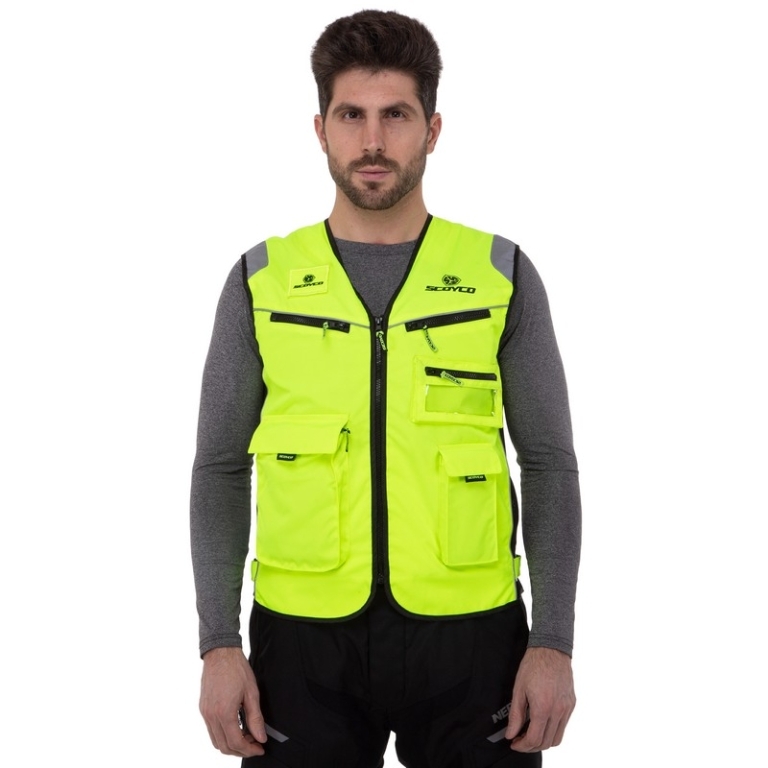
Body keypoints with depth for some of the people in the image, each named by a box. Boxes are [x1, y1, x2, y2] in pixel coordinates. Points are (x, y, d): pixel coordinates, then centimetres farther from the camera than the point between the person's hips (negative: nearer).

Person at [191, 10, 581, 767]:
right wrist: (218, 642, -4)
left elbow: (550, 467, 2)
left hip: (467, 635, 0)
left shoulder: (502, 276, 0)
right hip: (304, 639, 1)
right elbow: (220, 470, 4)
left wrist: (553, 642, -6)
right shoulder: (261, 281, 2)